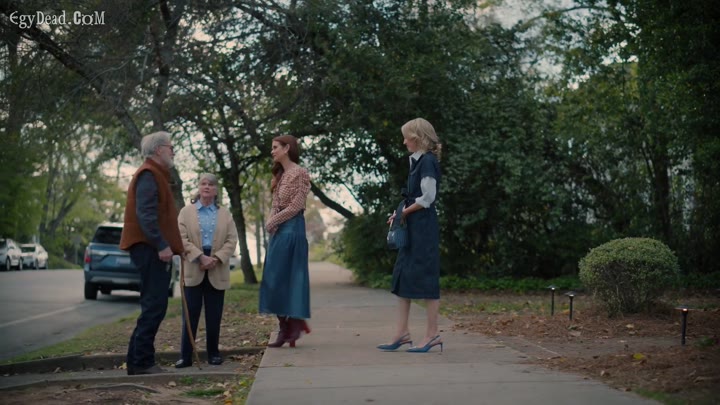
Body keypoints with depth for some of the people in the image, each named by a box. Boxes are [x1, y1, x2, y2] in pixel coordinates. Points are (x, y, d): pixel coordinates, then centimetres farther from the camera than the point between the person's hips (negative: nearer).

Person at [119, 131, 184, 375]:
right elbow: (146, 214, -21)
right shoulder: (148, 175, -10)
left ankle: (139, 360, 16)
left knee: (153, 306, 12)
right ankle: (141, 361, -6)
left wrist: (167, 245, 21)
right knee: (154, 306, -10)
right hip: (151, 249, -11)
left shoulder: (156, 175, 23)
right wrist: (161, 245, -26)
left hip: (154, 249, 11)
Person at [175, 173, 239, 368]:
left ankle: (214, 354, 14)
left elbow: (231, 240, 2)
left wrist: (216, 258, -13)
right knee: (191, 315, -1)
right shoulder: (186, 211, 7)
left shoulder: (225, 214, 11)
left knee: (214, 316, 5)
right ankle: (186, 356, 2)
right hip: (193, 269, -1)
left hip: (217, 271, 1)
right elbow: (182, 238, -4)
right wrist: (200, 257, -16)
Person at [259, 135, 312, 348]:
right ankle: (285, 329, 10)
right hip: (279, 230, 9)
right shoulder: (280, 175, 18)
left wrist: (273, 222, -10)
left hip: (291, 228, -9)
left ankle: (294, 324, 2)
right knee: (275, 278, 6)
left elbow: (295, 206, -14)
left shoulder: (300, 173, -7)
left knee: (287, 276, -7)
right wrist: (270, 222, -5)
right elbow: (275, 205, 14)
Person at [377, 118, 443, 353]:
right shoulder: (418, 161, 15)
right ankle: (401, 333, 12)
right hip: (413, 227, 10)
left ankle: (432, 334, 5)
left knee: (425, 277, -4)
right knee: (403, 276, 8)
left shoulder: (427, 161, -13)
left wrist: (405, 212, -8)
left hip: (424, 227, -10)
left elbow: (428, 198, -19)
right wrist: (400, 214, 5)